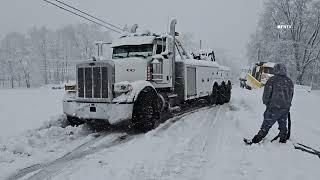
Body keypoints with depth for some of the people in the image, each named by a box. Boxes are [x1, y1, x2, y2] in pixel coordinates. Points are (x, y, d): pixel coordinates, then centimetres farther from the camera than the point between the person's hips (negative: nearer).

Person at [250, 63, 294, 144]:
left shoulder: (272, 80, -11)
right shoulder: (290, 81, 6)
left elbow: (266, 94, -9)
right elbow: (291, 95, 14)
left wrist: (266, 103, 8)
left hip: (274, 108, -5)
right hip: (286, 108, 5)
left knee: (266, 125, 1)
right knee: (283, 125, 20)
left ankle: (257, 140, 5)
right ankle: (283, 141, 30)